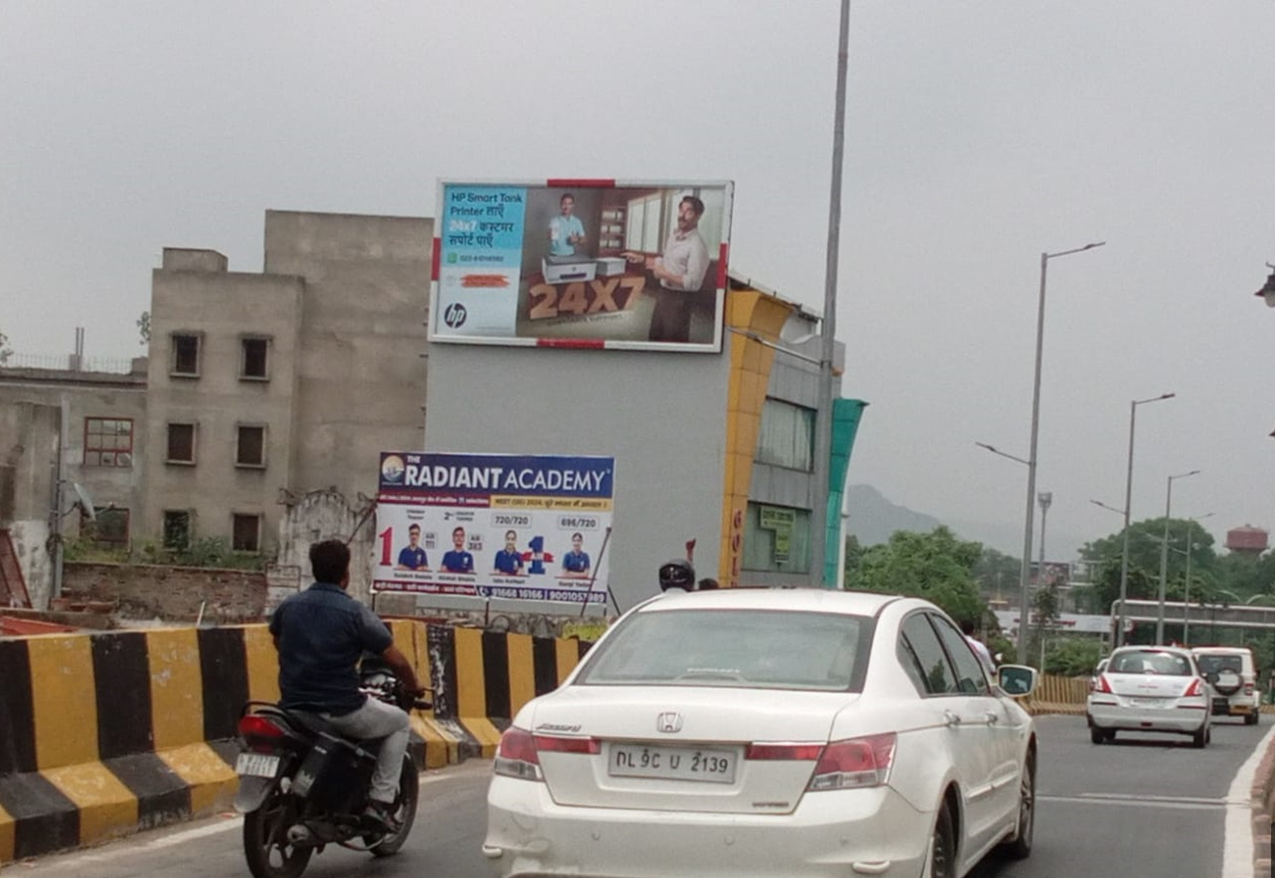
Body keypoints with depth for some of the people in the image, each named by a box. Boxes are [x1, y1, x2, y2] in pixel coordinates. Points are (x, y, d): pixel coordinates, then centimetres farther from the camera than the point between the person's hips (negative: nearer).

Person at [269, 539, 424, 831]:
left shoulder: (288, 607, 4)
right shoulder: (355, 613, -11)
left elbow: (277, 641, 25)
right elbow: (396, 660, -8)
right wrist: (413, 686, 12)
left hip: (293, 705, 5)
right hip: (342, 711, -5)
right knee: (399, 722, 20)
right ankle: (380, 801, 8)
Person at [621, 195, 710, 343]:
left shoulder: (697, 245, -21)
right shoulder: (674, 236, 7)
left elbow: (693, 283, -25)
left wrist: (664, 274, -22)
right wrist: (641, 258, 18)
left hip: (678, 299, -9)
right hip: (663, 295, 9)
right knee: (655, 338, 21)